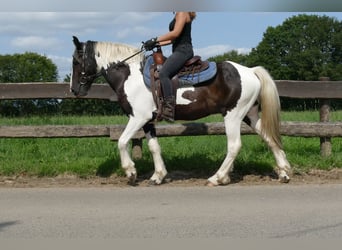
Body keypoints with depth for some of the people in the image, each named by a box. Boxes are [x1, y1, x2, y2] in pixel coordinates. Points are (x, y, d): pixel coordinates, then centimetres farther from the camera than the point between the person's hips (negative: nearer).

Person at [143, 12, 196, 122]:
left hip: (183, 50, -11)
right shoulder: (179, 14, 24)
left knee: (163, 73, -26)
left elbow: (176, 33, -18)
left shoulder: (182, 13, -6)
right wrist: (157, 44, 14)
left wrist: (155, 40, -17)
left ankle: (169, 108, -35)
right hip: (179, 51, 11)